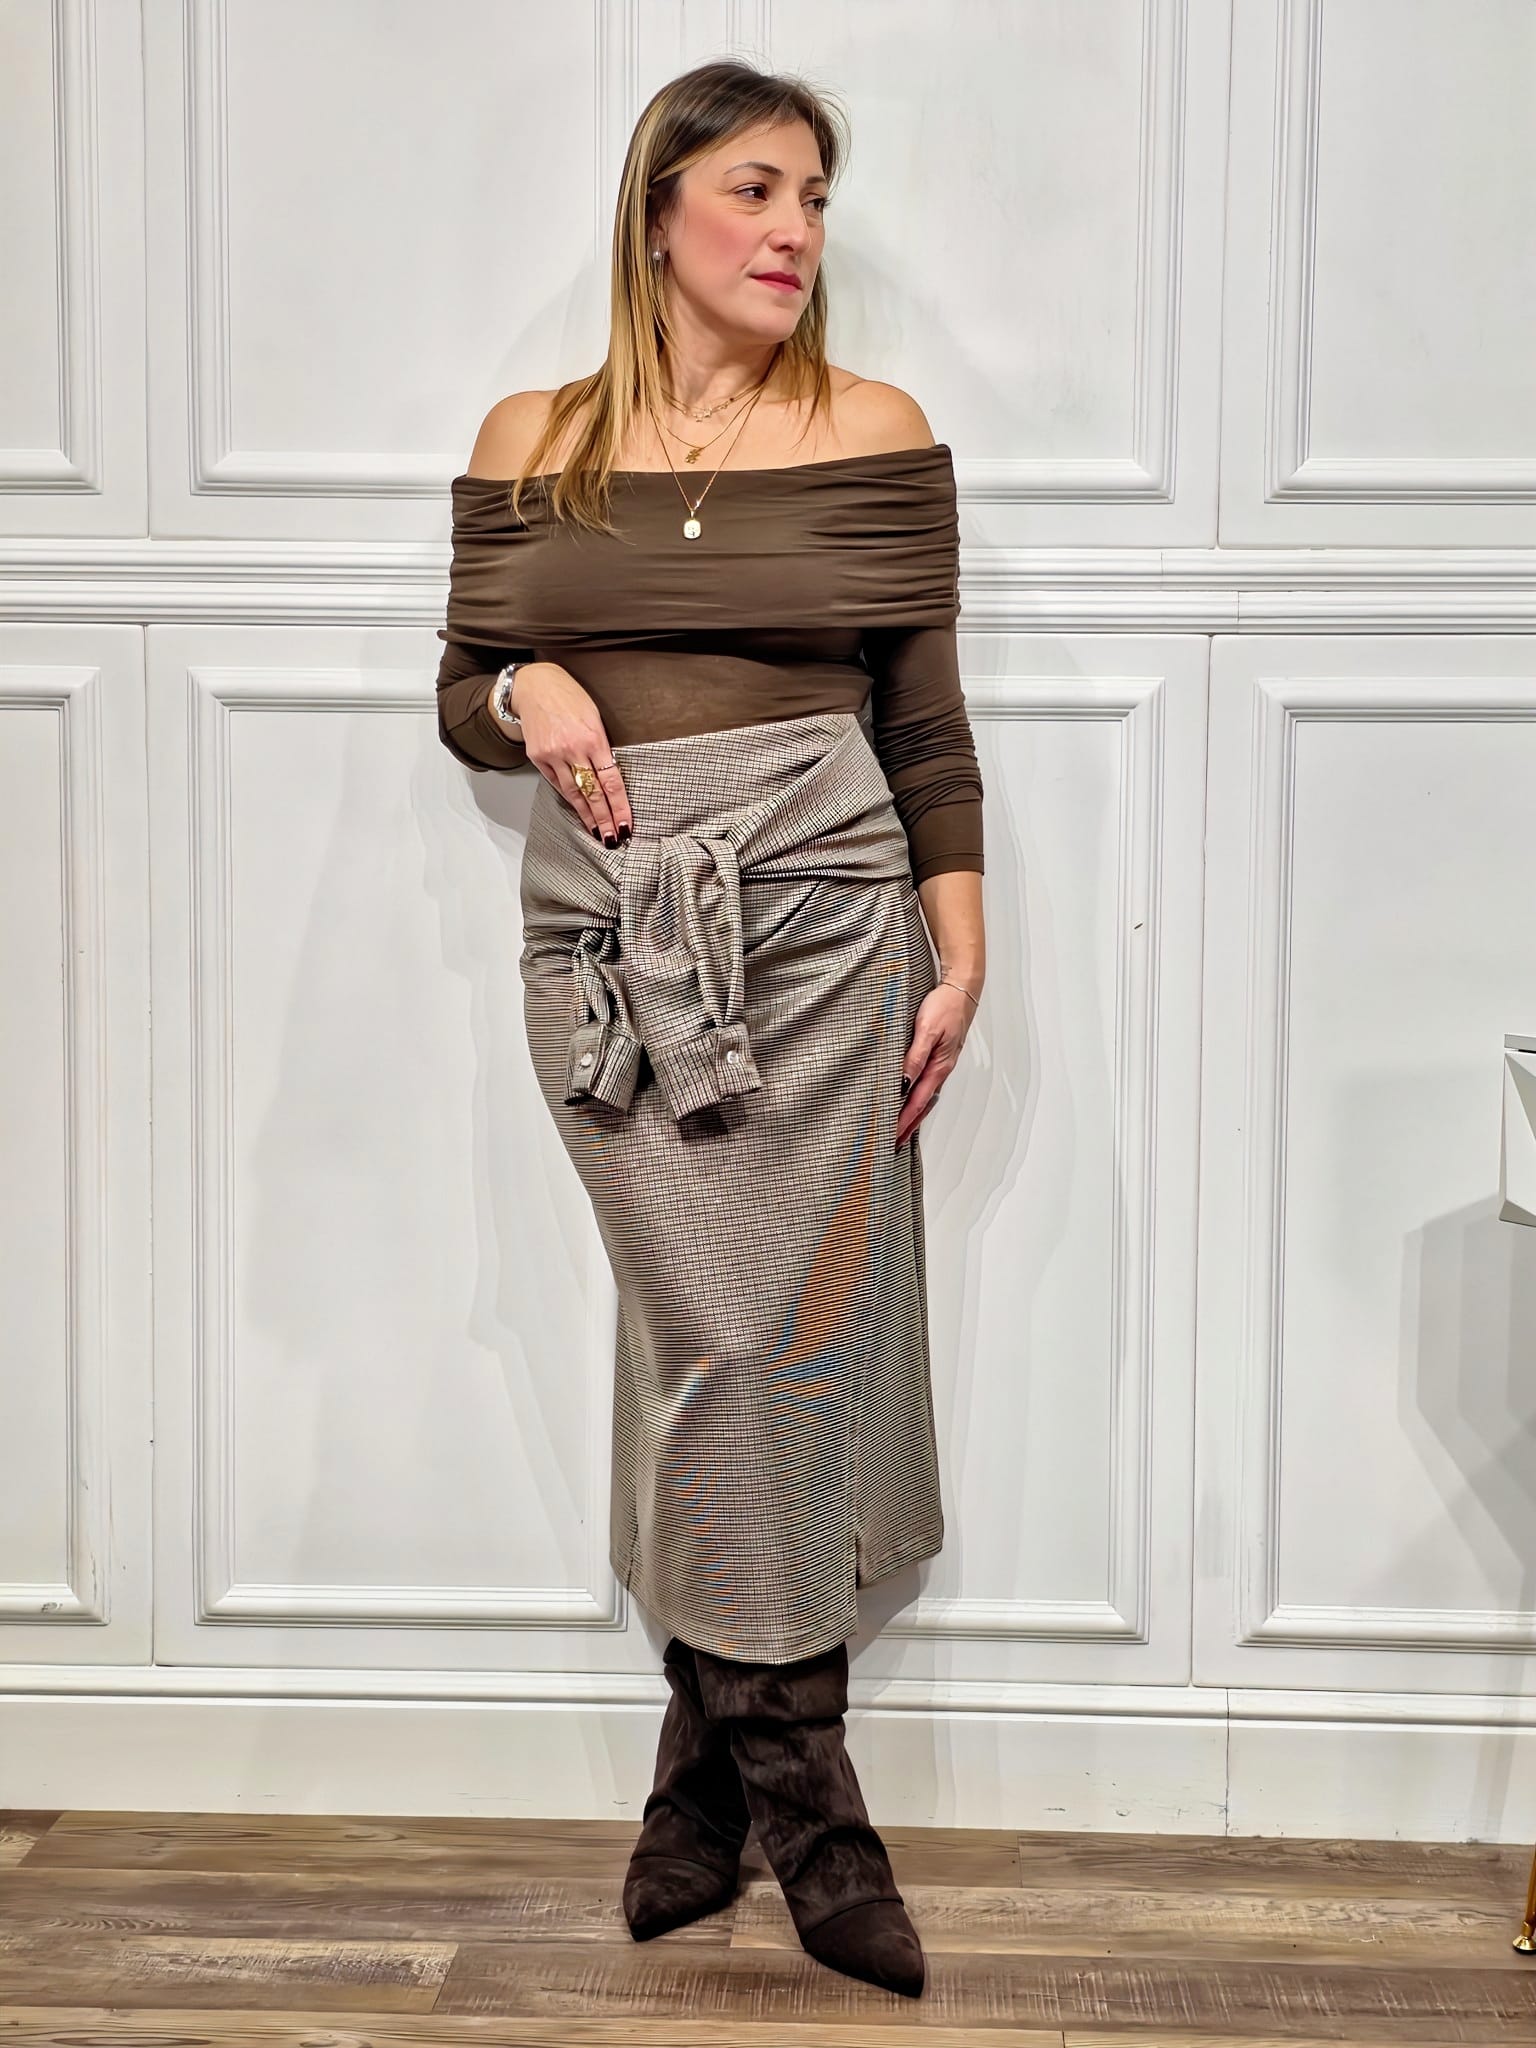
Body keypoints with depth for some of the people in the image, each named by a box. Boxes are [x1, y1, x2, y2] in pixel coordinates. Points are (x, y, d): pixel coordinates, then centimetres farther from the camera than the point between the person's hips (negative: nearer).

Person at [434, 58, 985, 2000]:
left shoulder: (876, 432, 7)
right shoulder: (530, 444, 10)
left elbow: (926, 724, 6)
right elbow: (460, 696, 15)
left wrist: (961, 954, 2)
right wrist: (526, 693, -7)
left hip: (819, 907, 0)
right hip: (604, 923, 1)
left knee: (761, 1340, -1)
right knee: (721, 1340, -3)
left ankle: (712, 1769, 15)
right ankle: (800, 1791, 11)